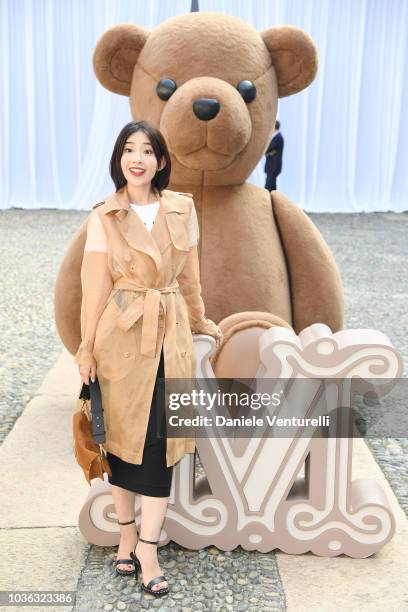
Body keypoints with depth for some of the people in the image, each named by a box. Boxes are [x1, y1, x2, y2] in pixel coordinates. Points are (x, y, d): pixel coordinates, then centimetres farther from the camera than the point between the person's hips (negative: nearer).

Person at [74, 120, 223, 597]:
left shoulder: (183, 209, 3)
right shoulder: (104, 216, -3)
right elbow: (96, 286, -2)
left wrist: (199, 322, 22)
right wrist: (87, 348, -2)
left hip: (170, 333, 2)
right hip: (121, 332, -2)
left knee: (161, 440, 1)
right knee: (123, 436, 9)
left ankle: (147, 549, 12)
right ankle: (127, 536, 27)